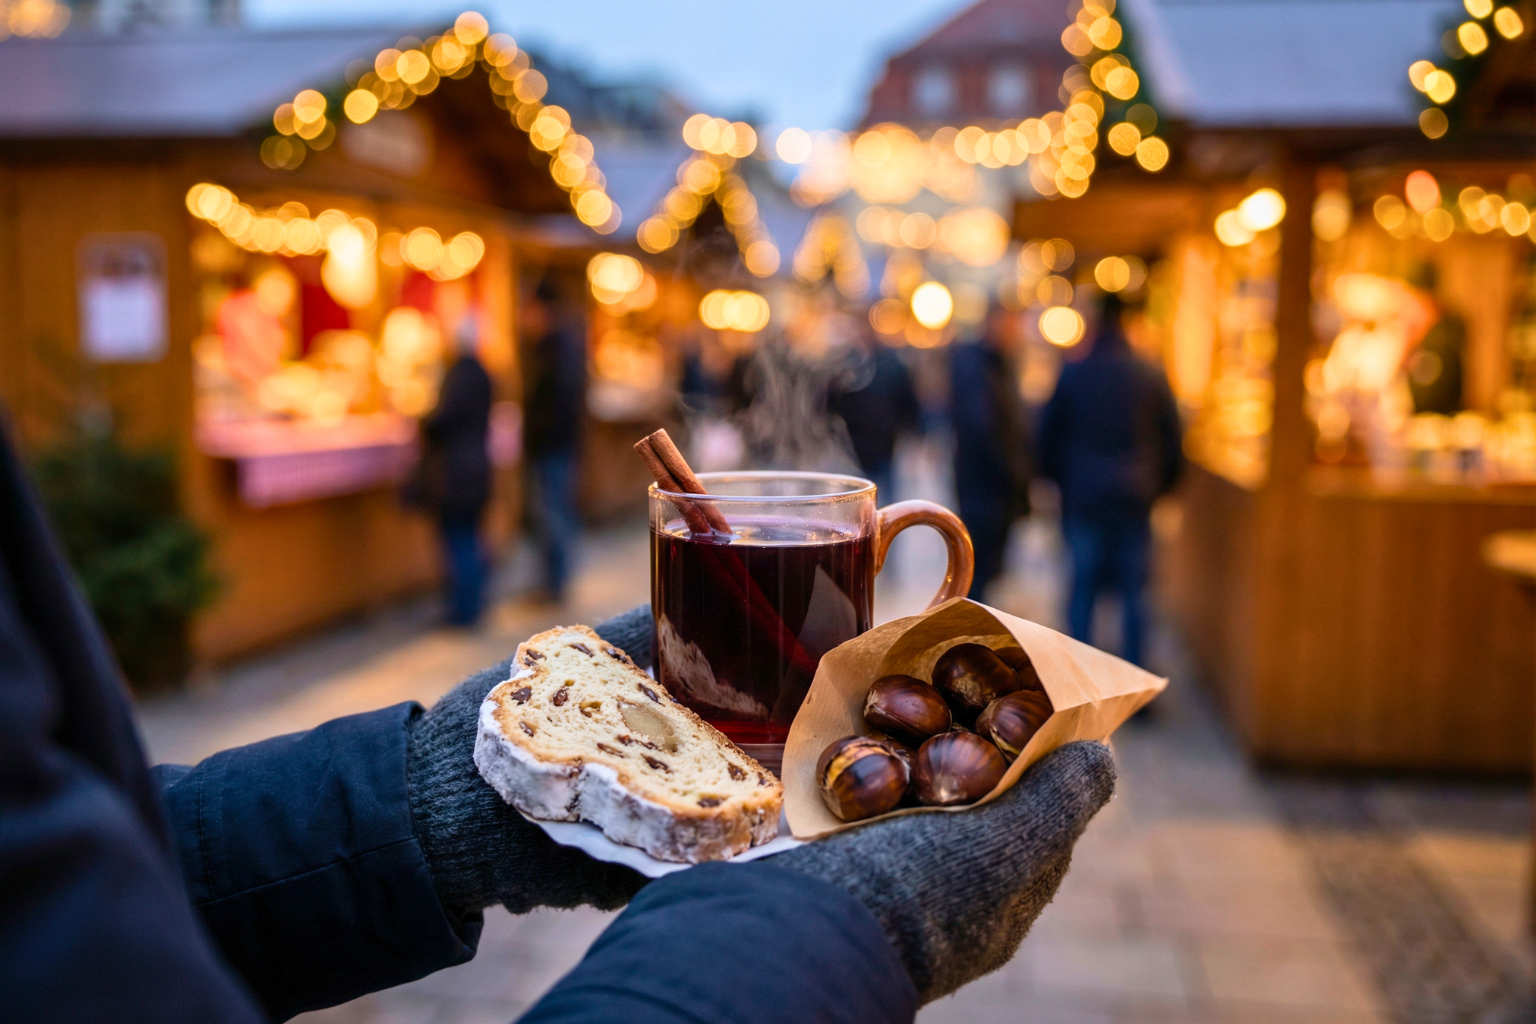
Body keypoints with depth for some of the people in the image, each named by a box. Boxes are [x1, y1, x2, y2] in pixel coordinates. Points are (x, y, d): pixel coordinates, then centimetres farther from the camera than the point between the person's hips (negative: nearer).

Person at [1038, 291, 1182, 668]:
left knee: (1083, 584, 7)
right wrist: (1158, 485, 17)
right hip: (1135, 498, 0)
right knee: (1133, 588, 6)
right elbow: (1173, 438, 5)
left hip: (1083, 496, 0)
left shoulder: (1071, 374, -1)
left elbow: (1048, 436, 4)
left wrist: (1062, 481, 17)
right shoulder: (1152, 376, 0)